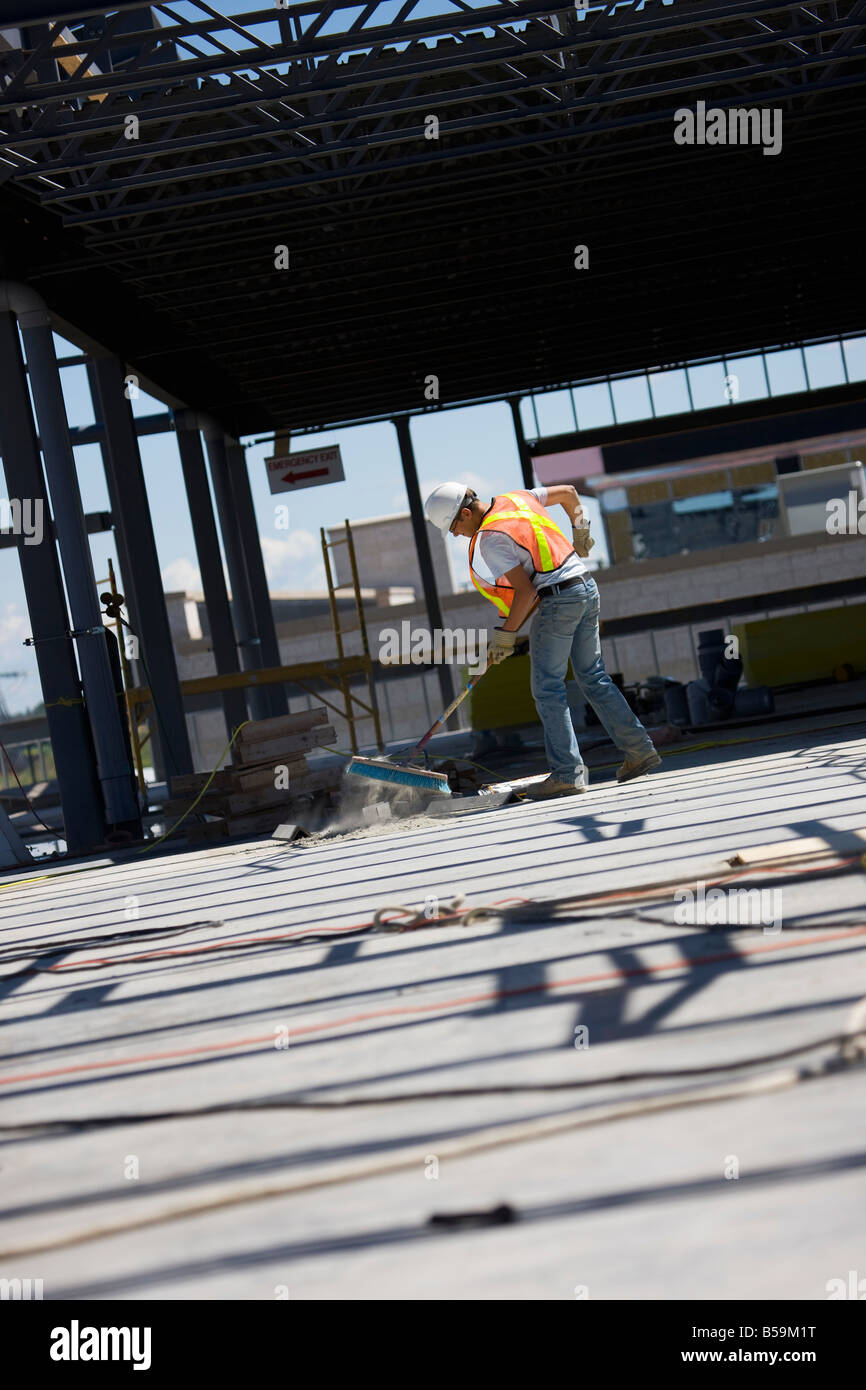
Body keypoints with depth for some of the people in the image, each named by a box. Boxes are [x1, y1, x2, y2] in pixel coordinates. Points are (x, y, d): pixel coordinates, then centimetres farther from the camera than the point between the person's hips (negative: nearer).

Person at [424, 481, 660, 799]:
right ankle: (639, 750, 17)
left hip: (559, 599, -9)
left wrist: (505, 634, -8)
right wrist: (579, 531, 34)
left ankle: (567, 773, -6)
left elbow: (525, 589, -17)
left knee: (547, 689, -3)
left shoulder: (490, 539, -13)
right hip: (587, 587, 9)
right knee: (593, 678, 15)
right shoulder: (516, 498, 12)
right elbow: (568, 492, 24)